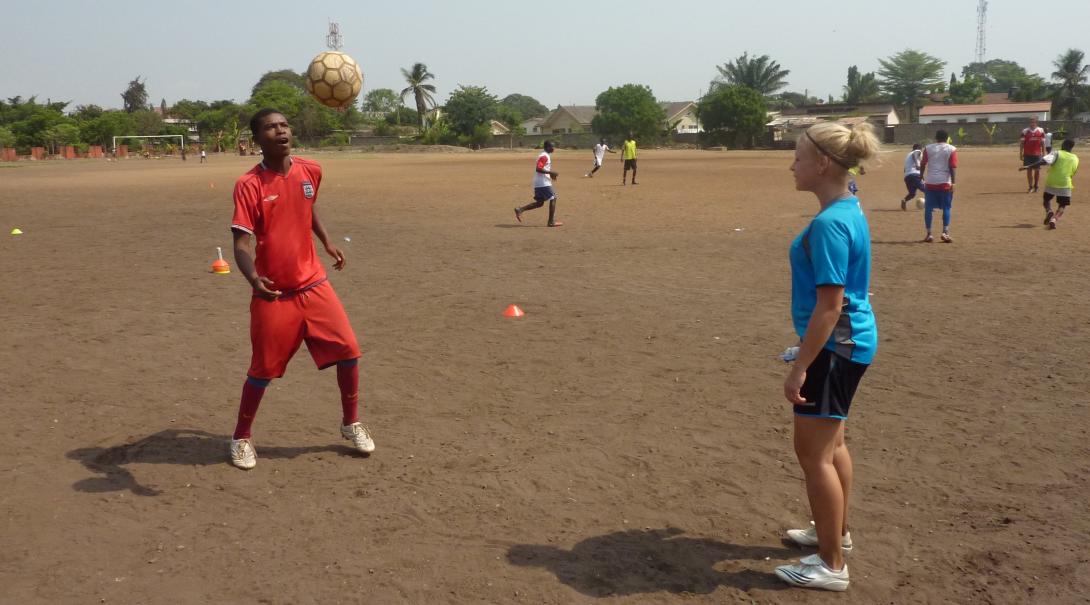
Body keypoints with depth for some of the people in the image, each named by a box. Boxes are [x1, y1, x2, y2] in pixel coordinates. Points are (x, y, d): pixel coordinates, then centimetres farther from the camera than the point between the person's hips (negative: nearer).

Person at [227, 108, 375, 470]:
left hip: (313, 283, 4)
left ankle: (351, 423, 22)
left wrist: (327, 242, 21)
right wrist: (254, 279, -39)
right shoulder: (249, 185, -16)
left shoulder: (310, 171, -1)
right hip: (273, 293, -4)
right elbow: (241, 242, -21)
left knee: (348, 351, 0)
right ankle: (241, 438, 25)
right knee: (263, 370, 3)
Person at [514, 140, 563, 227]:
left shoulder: (546, 156, 18)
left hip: (539, 184, 10)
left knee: (540, 203, 12)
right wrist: (550, 172, -23)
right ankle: (552, 221, 0)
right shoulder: (544, 156, -14)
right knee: (553, 199, -3)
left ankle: (520, 210, 7)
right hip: (543, 184, -10)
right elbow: (538, 169, -24)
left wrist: (551, 174, 15)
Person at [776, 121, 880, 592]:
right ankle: (836, 532, 39)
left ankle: (832, 566, 10)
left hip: (835, 347, -10)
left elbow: (830, 306, -25)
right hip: (846, 342, 10)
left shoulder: (829, 224, -23)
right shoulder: (848, 208, 7)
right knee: (830, 442, 22)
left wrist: (799, 368, -21)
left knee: (813, 451, -1)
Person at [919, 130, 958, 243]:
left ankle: (929, 234, 3)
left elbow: (922, 165, 5)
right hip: (945, 182, -1)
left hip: (930, 182, 1)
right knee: (946, 208, 7)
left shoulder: (928, 148, 6)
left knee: (928, 208, 5)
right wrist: (953, 183, -8)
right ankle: (945, 232, -4)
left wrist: (921, 178, 16)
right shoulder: (951, 149, 0)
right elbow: (953, 167, -6)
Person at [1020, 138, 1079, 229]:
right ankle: (1054, 219, -16)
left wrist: (1028, 167, -24)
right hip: (1065, 184, 1)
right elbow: (1073, 173, 17)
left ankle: (1049, 212, -7)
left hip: (1051, 182, -1)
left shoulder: (1057, 153, -4)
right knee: (1063, 206, 11)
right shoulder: (1075, 159, 9)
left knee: (1047, 199, 23)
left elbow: (1043, 161, -19)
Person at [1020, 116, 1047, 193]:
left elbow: (1042, 143, 6)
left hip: (1037, 154, 0)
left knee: (1037, 170, 4)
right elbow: (1022, 143, 2)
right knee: (1029, 170, 1)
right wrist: (1021, 153, -3)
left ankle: (1036, 186, 18)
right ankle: (1030, 187, 6)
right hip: (1027, 154, 0)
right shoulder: (1025, 131, 0)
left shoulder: (1041, 131, 2)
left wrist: (1043, 153, 3)